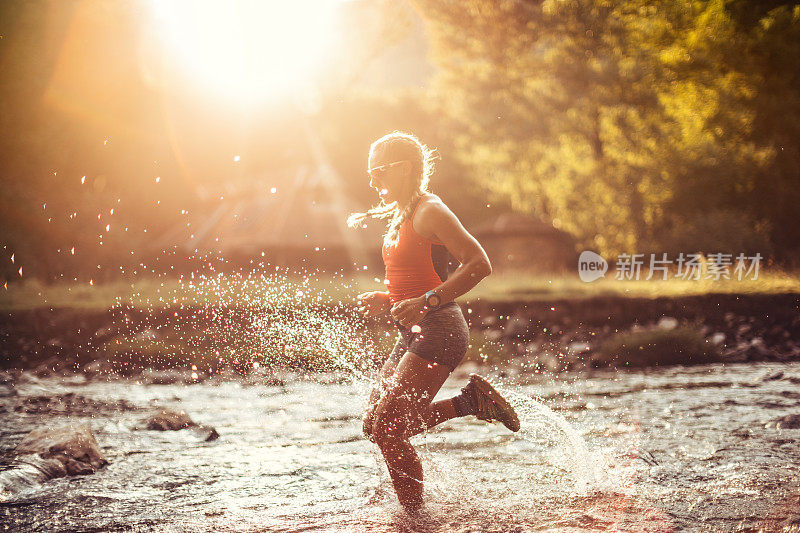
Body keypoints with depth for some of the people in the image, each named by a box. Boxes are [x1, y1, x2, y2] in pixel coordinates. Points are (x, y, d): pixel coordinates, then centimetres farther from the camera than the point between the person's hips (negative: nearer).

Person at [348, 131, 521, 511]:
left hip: (438, 331, -10)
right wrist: (386, 301, 10)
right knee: (375, 426, 9)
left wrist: (426, 302, -27)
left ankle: (415, 512, -2)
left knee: (387, 428, -15)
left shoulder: (430, 212, -12)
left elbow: (479, 264, -20)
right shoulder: (400, 217, 17)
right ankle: (470, 401, 12)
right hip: (413, 335, 10)